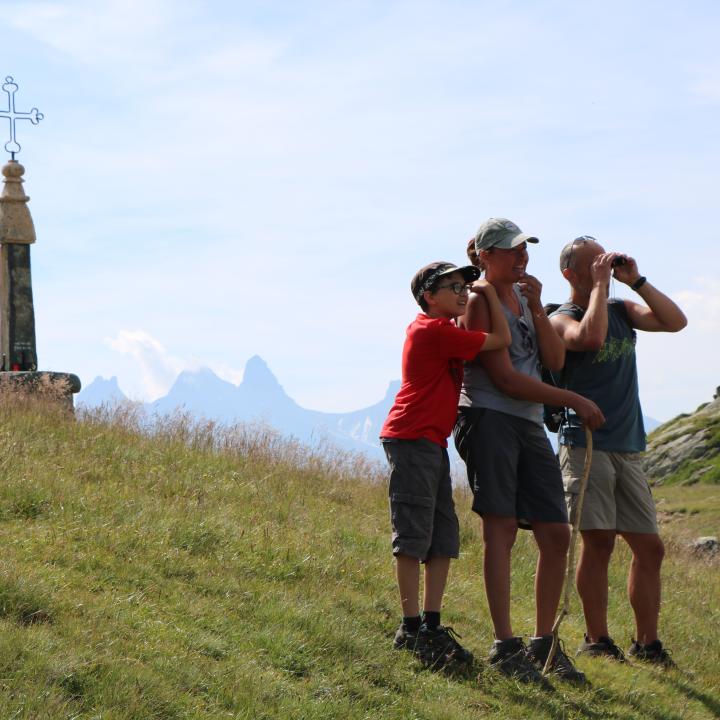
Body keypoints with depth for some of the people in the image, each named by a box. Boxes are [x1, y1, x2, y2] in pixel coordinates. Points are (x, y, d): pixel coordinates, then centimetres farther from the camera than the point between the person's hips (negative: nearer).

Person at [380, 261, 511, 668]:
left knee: (444, 538, 8)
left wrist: (487, 296, 16)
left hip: (432, 442, 10)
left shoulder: (442, 328, 16)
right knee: (414, 536, -7)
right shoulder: (436, 331, -14)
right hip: (413, 439, -10)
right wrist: (490, 293, -1)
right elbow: (502, 340, -12)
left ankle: (432, 625, 10)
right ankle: (412, 629, -5)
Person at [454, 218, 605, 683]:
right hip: (489, 418, -8)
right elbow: (505, 377, -12)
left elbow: (556, 361, 10)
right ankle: (505, 646, -11)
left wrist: (537, 308, -3)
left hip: (530, 424, 8)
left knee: (556, 534, 3)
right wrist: (574, 401, -7)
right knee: (502, 527, -12)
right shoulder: (481, 301, -4)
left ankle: (544, 643, 12)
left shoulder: (526, 297, 20)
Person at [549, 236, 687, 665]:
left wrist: (636, 280, 0)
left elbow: (676, 322, 4)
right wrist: (600, 285, -15)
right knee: (599, 541, -9)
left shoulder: (622, 309, 16)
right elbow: (591, 336, -25)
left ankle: (648, 643, 9)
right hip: (586, 446, -6)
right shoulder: (562, 319, -3)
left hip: (628, 448, 6)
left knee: (650, 547, 3)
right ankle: (597, 641, 0)